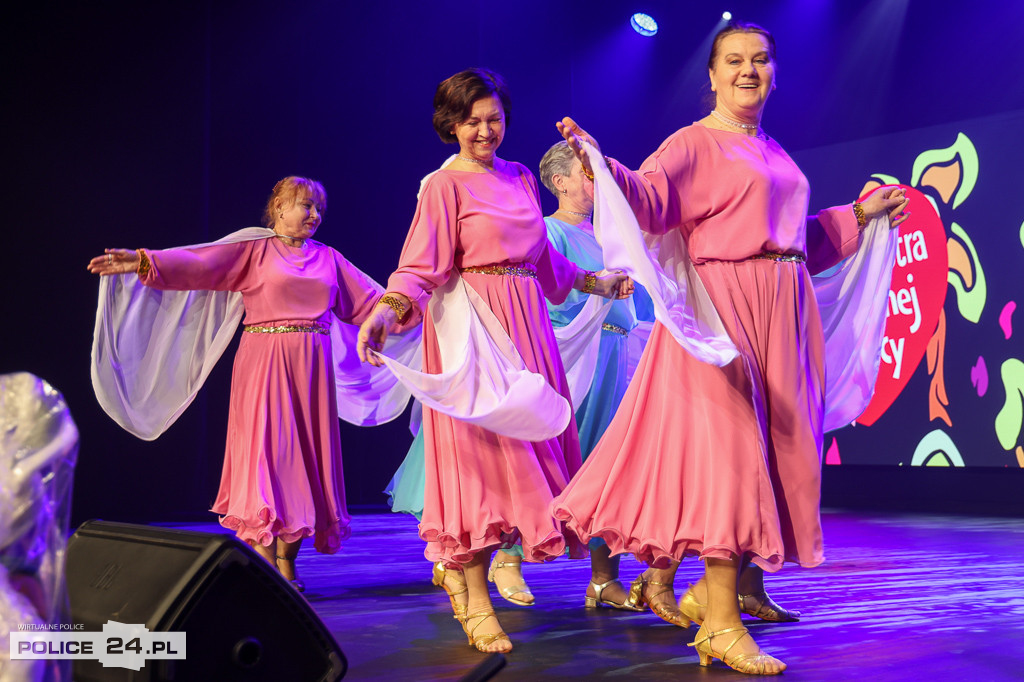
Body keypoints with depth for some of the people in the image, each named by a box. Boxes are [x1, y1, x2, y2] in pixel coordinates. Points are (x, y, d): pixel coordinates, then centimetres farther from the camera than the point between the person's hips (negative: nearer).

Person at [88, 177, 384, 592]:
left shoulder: (328, 258, 17)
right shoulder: (253, 248, 4)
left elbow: (368, 299, 20)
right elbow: (198, 263, -7)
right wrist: (143, 262, -21)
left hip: (312, 368, 4)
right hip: (266, 363, -4)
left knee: (304, 453, 3)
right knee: (264, 450, -9)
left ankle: (287, 562, 11)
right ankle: (265, 567, -6)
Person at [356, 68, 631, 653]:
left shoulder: (521, 177, 15)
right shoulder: (445, 185, -3)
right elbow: (422, 268, -13)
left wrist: (599, 282, 29)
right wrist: (388, 312, -29)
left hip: (525, 321, 7)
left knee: (525, 438, 7)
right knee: (481, 442, -8)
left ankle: (458, 563, 24)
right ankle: (475, 600, -1)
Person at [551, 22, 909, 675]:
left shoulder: (775, 152, 21)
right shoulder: (694, 143, -3)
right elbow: (651, 200, -20)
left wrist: (859, 216, 32)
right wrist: (602, 165, -37)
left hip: (786, 314, 9)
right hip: (722, 307, -8)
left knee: (779, 451, 9)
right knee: (726, 448, -12)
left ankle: (713, 588, 22)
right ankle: (720, 625, -8)